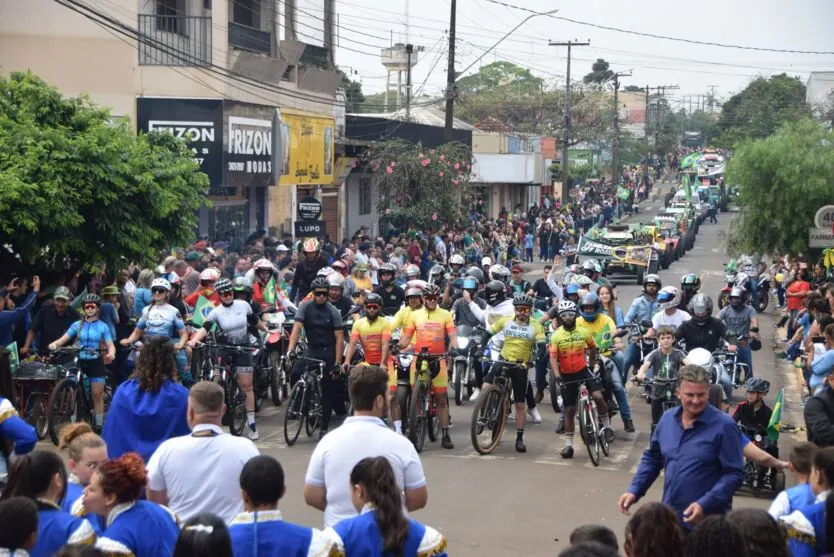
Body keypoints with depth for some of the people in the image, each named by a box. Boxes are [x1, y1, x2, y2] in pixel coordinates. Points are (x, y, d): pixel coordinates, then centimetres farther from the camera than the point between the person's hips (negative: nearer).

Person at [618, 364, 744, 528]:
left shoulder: (723, 425, -12)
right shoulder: (667, 418, 5)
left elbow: (734, 473, -15)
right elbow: (652, 459, 17)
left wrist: (705, 505, -24)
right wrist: (634, 491, 4)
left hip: (707, 522, -5)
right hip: (668, 518, 6)